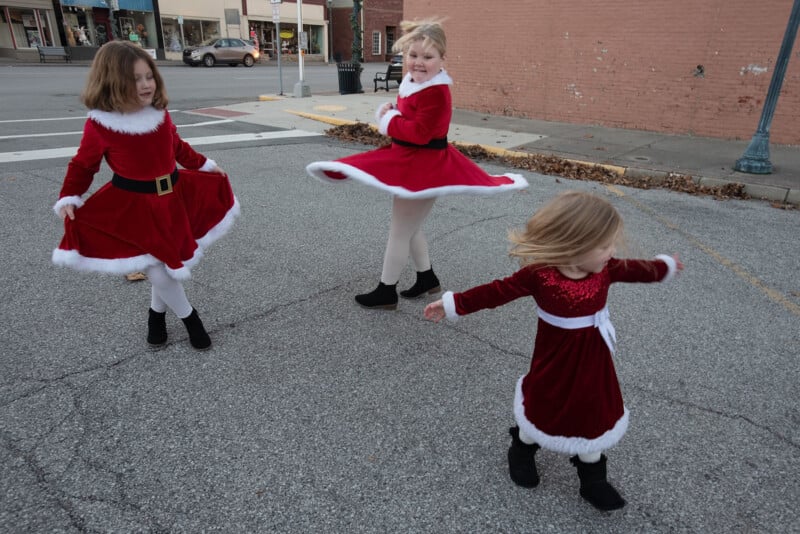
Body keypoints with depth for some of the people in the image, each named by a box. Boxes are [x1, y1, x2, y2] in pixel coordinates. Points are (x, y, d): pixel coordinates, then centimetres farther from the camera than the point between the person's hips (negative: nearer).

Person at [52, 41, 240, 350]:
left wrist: (205, 165, 21)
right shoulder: (99, 124, -14)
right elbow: (83, 165, -4)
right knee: (156, 266, -6)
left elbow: (178, 148, 15)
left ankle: (156, 313, 38)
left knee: (168, 259, 14)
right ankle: (188, 316, 16)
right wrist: (69, 198, -14)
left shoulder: (160, 114, -1)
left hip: (172, 195, 5)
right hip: (131, 204, -5)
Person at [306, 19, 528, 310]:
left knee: (399, 231, 0)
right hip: (408, 161, 10)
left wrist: (388, 121, -15)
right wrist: (390, 112, -2)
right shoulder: (412, 82, 8)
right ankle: (427, 278, 37)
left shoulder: (436, 92, -21)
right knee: (410, 227, 21)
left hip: (425, 166, -10)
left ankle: (386, 291, 14)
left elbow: (420, 133, -29)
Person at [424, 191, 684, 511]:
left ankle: (592, 478, 39)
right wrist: (454, 304, -18)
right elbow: (497, 292, -19)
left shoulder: (605, 269, -9)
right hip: (555, 363, -4)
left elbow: (634, 269, 11)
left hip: (593, 362, 5)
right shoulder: (539, 275, -25)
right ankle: (522, 449, 47)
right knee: (542, 405, 17)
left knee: (594, 413, 17)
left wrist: (664, 267, 29)